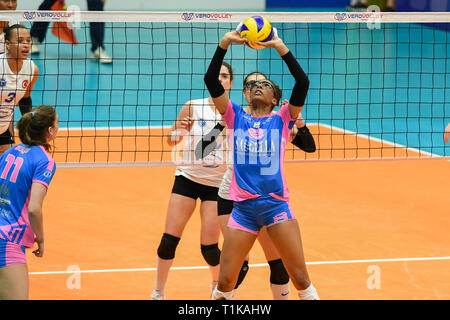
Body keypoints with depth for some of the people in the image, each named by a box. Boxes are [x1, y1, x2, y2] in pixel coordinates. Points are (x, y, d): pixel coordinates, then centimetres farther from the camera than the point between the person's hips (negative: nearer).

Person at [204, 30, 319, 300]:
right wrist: (224, 44, -7)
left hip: (276, 204, -1)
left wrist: (281, 47, -9)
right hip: (244, 206, 1)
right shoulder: (236, 117, 12)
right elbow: (211, 80, 3)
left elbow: (303, 82, -5)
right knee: (225, 283, 0)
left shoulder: (282, 119, 8)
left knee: (301, 279, -3)